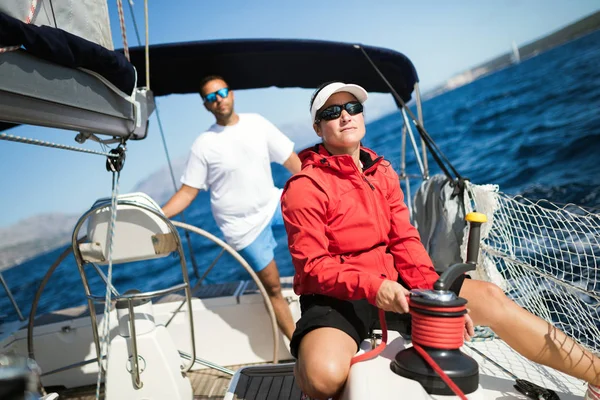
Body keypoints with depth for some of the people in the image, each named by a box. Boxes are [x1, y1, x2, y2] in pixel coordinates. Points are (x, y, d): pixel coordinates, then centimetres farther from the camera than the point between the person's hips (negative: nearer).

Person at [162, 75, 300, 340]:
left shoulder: (257, 123, -2)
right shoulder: (203, 145, -10)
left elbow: (292, 161, -2)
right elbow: (187, 192, -9)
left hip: (273, 202, 4)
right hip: (244, 225, -3)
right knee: (272, 288, 4)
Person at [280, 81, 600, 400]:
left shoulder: (382, 171, 9)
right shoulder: (305, 187, -11)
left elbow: (404, 240, 5)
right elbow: (312, 265, -16)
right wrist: (372, 287, -31)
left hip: (391, 281, 6)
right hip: (338, 295, -5)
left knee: (490, 297, -6)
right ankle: (305, 371, 2)